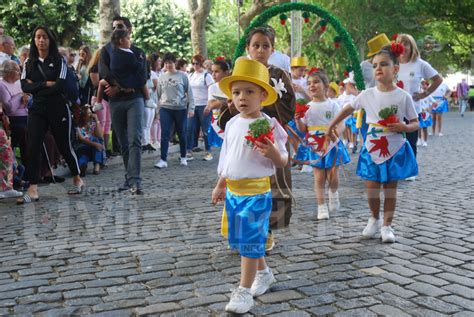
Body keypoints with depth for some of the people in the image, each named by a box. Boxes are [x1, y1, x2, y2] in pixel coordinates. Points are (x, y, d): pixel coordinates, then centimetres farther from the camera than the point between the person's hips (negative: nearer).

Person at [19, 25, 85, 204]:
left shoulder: (59, 61, 2)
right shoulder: (29, 63, 10)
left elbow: (60, 86, -11)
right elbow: (25, 87, -2)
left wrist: (36, 88, -7)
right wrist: (46, 84, -12)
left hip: (58, 108, -2)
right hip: (37, 110, 3)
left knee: (64, 146, 7)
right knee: (33, 147, -10)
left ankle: (77, 179, 27)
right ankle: (33, 189, -10)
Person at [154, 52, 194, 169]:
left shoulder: (182, 76, -1)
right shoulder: (161, 77, 7)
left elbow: (189, 93, 0)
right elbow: (158, 94, 12)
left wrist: (191, 108, -5)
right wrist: (157, 109, 10)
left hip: (181, 109, -1)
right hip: (165, 108, 2)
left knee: (182, 134, 8)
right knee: (165, 134, -5)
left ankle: (183, 157, 23)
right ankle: (163, 159, -5)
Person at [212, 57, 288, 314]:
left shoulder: (268, 125, -12)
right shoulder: (232, 124, 6)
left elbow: (283, 162, -10)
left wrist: (273, 152, -32)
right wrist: (220, 186, 20)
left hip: (256, 191, -7)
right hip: (233, 190, 7)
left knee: (250, 240, -3)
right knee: (241, 239, 17)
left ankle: (244, 291, 5)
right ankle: (263, 273, 38)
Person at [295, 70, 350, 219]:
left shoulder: (332, 105, -6)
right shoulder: (307, 107, 2)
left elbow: (341, 126, -11)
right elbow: (303, 129, 4)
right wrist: (298, 120, -16)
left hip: (332, 146, -1)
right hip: (315, 147, 2)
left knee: (332, 177, 4)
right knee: (319, 178, 3)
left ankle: (333, 193, 37)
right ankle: (321, 207, 11)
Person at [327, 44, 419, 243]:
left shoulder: (403, 96, -7)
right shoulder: (367, 94, -3)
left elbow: (415, 123, -1)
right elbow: (349, 109, 11)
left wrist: (404, 127, -21)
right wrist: (332, 126, 14)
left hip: (395, 151, -1)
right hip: (372, 150, 1)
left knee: (390, 189, 7)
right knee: (372, 190, 5)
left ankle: (387, 225, 21)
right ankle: (374, 219, 31)